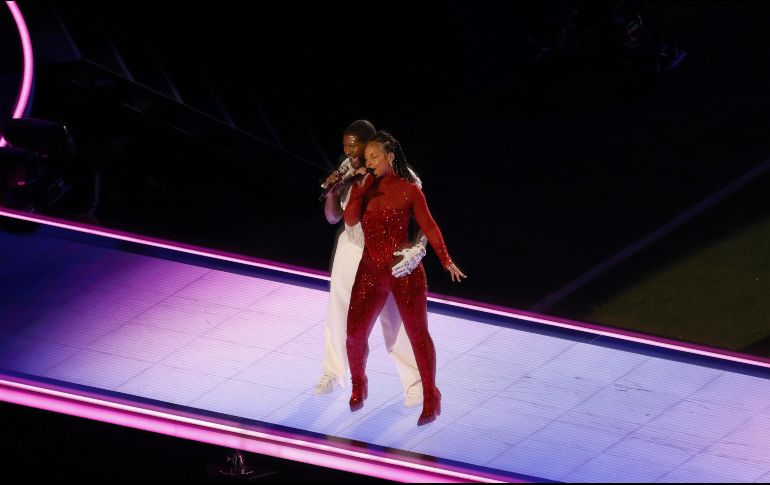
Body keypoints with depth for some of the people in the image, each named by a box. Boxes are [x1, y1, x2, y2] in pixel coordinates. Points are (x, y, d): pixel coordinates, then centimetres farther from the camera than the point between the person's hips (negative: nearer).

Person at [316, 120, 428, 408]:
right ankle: (334, 373, 40)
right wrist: (332, 191, -21)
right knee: (339, 313, 17)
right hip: (351, 251, 5)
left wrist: (416, 250, -39)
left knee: (396, 322, 6)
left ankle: (414, 381, 26)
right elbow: (333, 217, -2)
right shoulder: (347, 169, -10)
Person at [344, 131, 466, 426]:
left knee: (417, 334, 2)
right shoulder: (366, 187, 4)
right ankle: (358, 387, 26)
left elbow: (429, 227, -2)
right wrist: (359, 187, -14)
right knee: (355, 333, 0)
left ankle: (430, 399, 14)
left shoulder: (409, 190, -5)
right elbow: (350, 219, -8)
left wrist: (447, 261, -4)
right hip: (370, 272, 3)